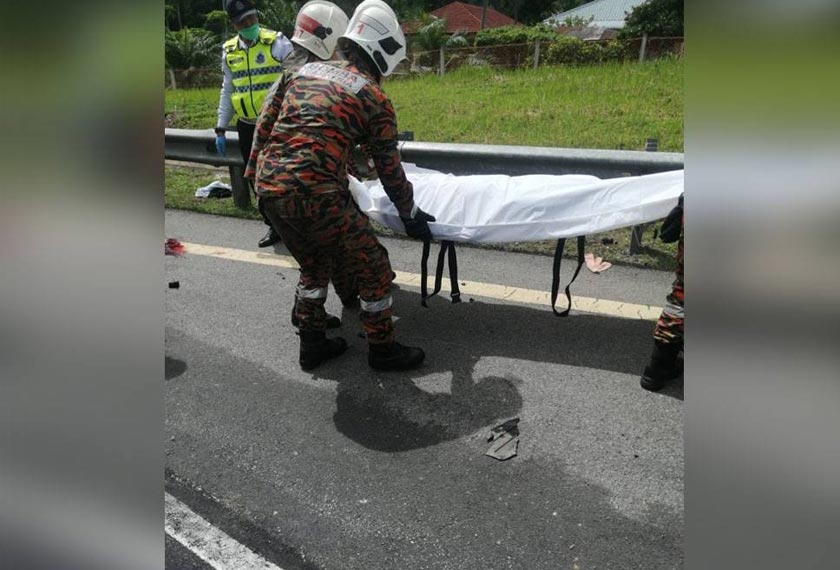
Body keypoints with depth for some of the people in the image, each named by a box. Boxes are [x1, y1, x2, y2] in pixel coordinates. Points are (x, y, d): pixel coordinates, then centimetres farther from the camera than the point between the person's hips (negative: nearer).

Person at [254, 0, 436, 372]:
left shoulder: (306, 71, 19)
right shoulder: (374, 97, 2)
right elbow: (389, 170, 6)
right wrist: (411, 216, 19)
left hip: (269, 186, 7)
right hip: (315, 194, -7)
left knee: (313, 266, 27)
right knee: (373, 270, 10)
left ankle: (312, 346, 37)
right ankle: (383, 351, 25)